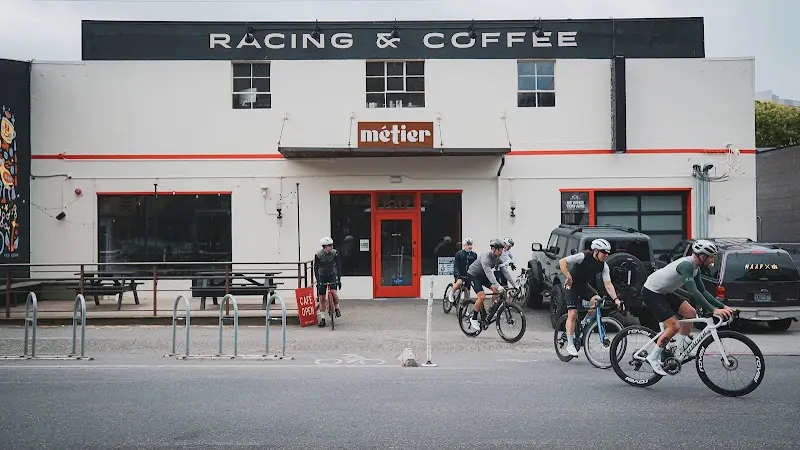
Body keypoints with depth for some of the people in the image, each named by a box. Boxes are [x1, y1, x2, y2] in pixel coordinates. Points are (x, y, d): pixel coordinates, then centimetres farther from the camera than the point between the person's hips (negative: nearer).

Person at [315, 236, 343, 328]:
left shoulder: (335, 253, -16)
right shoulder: (318, 255, -18)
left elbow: (338, 266, -11)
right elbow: (316, 269, -13)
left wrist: (339, 279, -17)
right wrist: (317, 281, -19)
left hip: (332, 276, 0)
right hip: (322, 277, 0)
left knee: (334, 293, -23)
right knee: (322, 298, 0)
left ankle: (337, 308, 4)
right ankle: (322, 319, 9)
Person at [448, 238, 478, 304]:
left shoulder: (474, 255, 3)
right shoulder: (459, 253, -6)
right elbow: (456, 265, -10)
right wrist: (457, 273, -24)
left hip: (468, 274, 3)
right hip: (459, 274, -3)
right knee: (459, 282, -33)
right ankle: (450, 294, -10)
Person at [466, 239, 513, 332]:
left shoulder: (498, 259, -8)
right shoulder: (485, 257, -32)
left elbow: (506, 271, -9)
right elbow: (489, 273, -41)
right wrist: (498, 286, -49)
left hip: (483, 275, 7)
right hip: (473, 275, -7)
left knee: (496, 290, -14)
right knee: (482, 296, -22)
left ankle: (492, 310, 2)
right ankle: (473, 319, -9)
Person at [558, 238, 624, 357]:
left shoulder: (604, 266, -8)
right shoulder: (583, 257, -23)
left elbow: (608, 284, -14)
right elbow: (562, 262, -26)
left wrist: (616, 299, -27)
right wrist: (568, 277, -34)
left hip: (584, 285, 5)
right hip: (572, 285, -5)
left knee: (597, 300, -24)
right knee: (572, 314, -12)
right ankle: (570, 345, -3)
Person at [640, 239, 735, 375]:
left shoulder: (695, 268, 6)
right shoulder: (686, 265, -25)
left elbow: (703, 292, 13)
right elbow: (693, 292, -32)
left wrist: (722, 306, 5)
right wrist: (714, 310, -33)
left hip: (664, 292, 10)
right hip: (651, 292, -10)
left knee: (691, 312, 2)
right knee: (674, 326, -14)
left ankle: (681, 347, 11)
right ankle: (653, 357, -3)